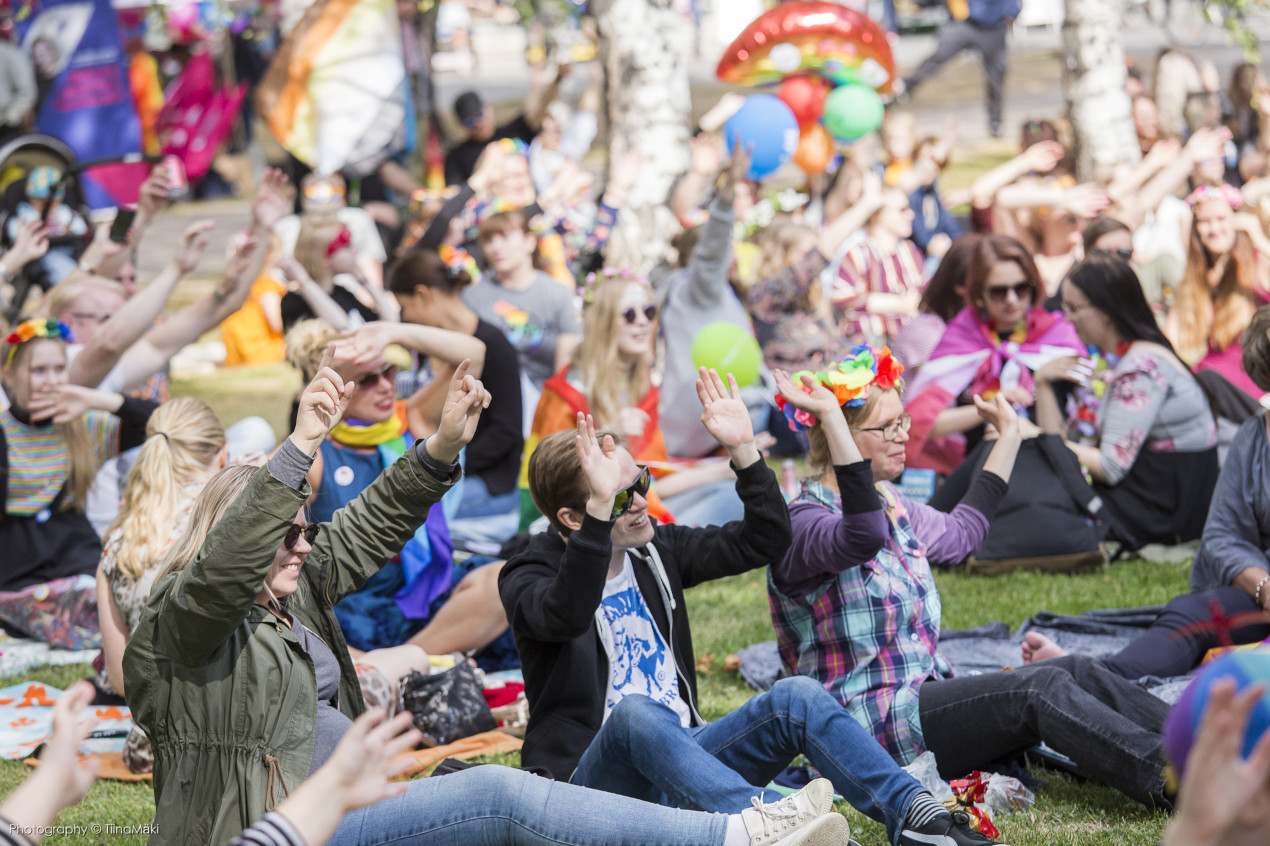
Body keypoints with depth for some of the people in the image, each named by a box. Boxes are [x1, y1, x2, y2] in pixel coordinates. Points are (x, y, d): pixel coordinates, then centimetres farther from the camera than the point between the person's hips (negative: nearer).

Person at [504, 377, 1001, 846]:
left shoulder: (654, 550, 14)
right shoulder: (527, 578, -5)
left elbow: (764, 541, 13)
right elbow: (567, 615, -30)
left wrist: (742, 451, -1)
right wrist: (601, 506, -41)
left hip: (680, 755, 6)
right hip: (595, 777, -6)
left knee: (794, 697, -17)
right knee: (636, 713, -39)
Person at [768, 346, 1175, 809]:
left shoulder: (889, 503, 15)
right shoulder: (803, 522, -16)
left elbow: (958, 532, 33)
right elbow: (863, 536, -40)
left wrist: (1009, 436, 38)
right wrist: (830, 416, -42)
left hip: (924, 694, 10)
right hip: (869, 727, -10)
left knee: (1079, 671, -9)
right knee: (1039, 688, -25)